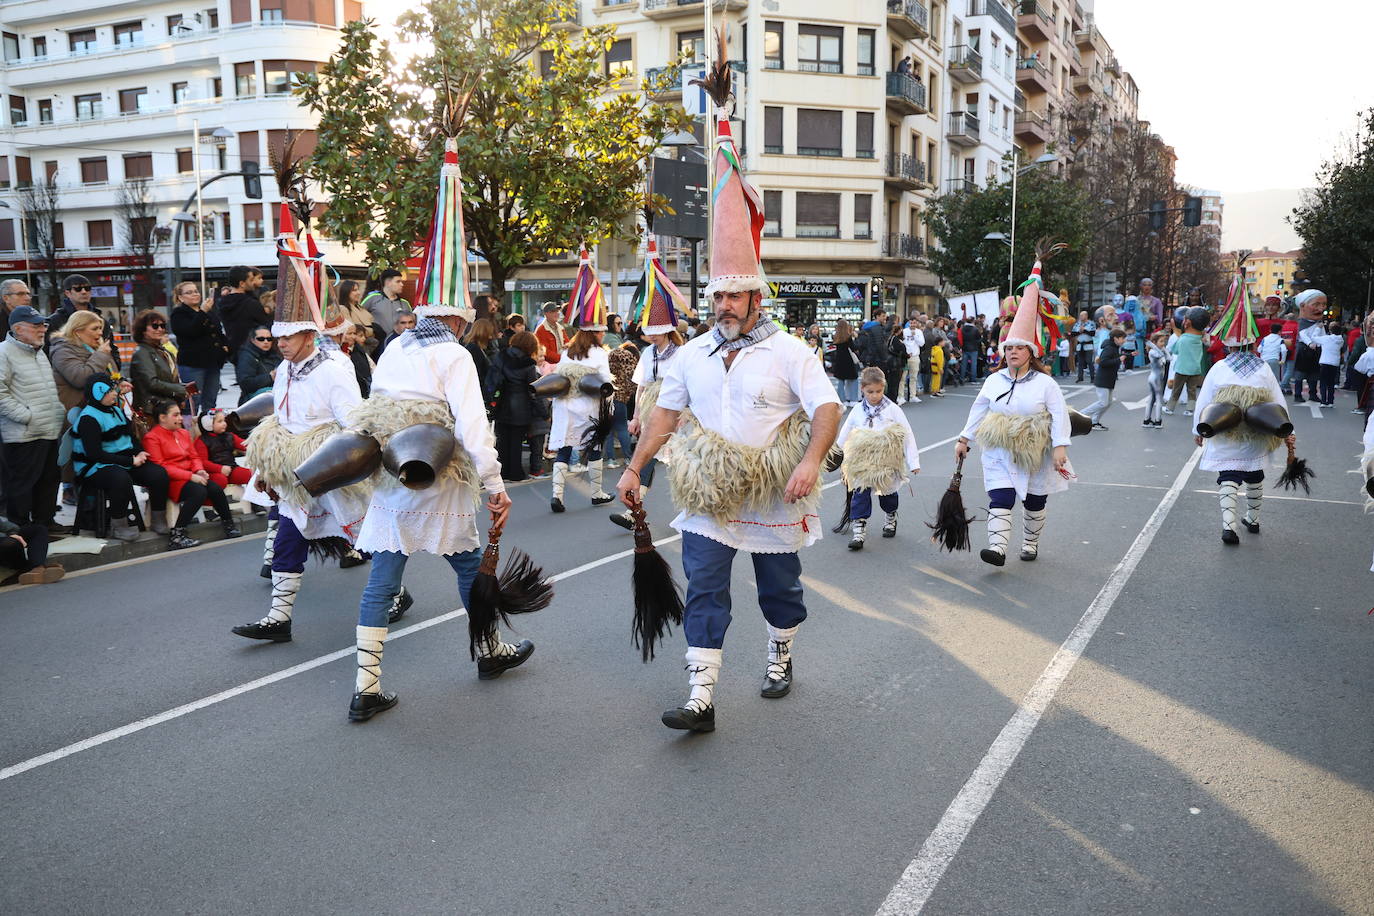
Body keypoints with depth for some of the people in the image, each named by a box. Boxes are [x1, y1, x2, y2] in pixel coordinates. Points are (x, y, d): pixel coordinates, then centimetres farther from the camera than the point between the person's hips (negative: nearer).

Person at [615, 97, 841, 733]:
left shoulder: (788, 352, -7)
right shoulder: (692, 356, 6)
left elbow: (827, 409, -15)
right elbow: (665, 413, 12)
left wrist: (810, 462, -31)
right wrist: (634, 469, 7)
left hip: (774, 501, -2)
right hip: (707, 499, 3)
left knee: (780, 590, 15)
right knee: (703, 594, -4)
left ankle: (780, 660, 41)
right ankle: (701, 699, -2)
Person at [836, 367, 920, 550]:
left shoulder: (892, 409, -6)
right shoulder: (857, 410, 0)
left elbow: (907, 435, -5)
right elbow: (844, 435, 10)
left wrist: (913, 462, -7)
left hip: (887, 463, -1)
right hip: (862, 463, 1)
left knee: (887, 493, 15)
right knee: (860, 494, -11)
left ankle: (891, 519, 43)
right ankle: (859, 530, -9)